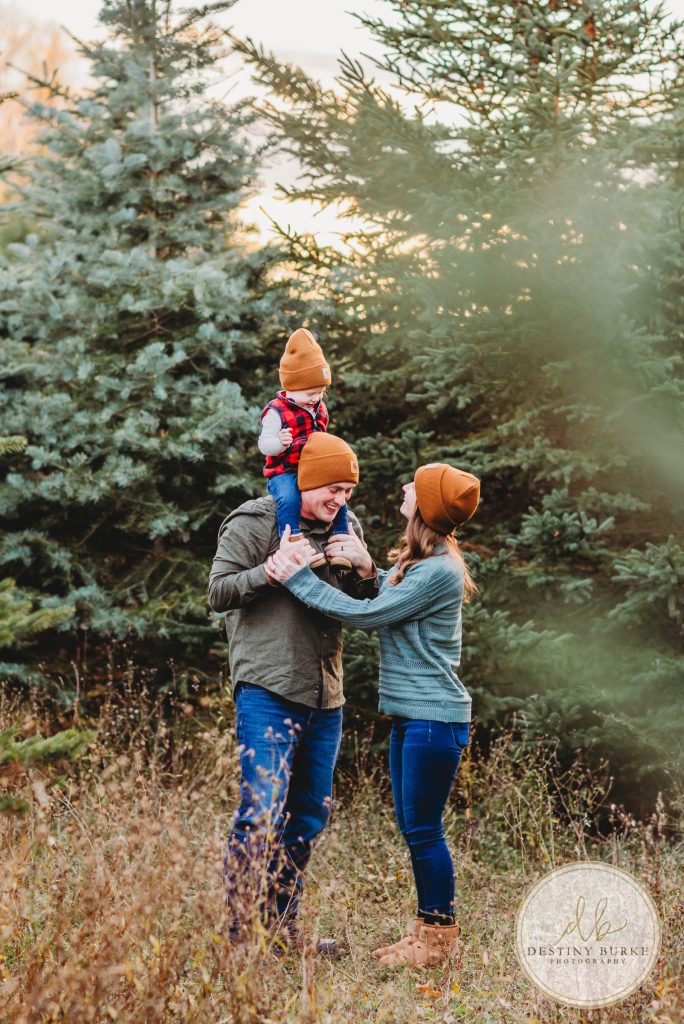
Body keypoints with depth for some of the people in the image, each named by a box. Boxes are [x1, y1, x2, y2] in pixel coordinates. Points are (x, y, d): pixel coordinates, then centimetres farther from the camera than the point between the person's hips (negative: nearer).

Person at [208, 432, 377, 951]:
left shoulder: (347, 527, 14)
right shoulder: (253, 522, -4)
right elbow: (219, 592, -9)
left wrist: (365, 571, -3)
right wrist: (276, 569, -22)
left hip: (326, 697, 7)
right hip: (268, 692, -7)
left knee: (310, 815, 11)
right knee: (263, 811, -13)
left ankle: (283, 928, 22)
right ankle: (236, 930, -5)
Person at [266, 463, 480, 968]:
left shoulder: (438, 570, -18)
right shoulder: (421, 561, 13)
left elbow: (368, 614, -16)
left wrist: (301, 579, -11)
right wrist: (365, 568, 6)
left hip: (434, 718, -10)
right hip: (410, 716, 10)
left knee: (423, 829, -2)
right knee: (414, 827, 14)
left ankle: (440, 935, 9)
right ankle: (430, 930, 24)